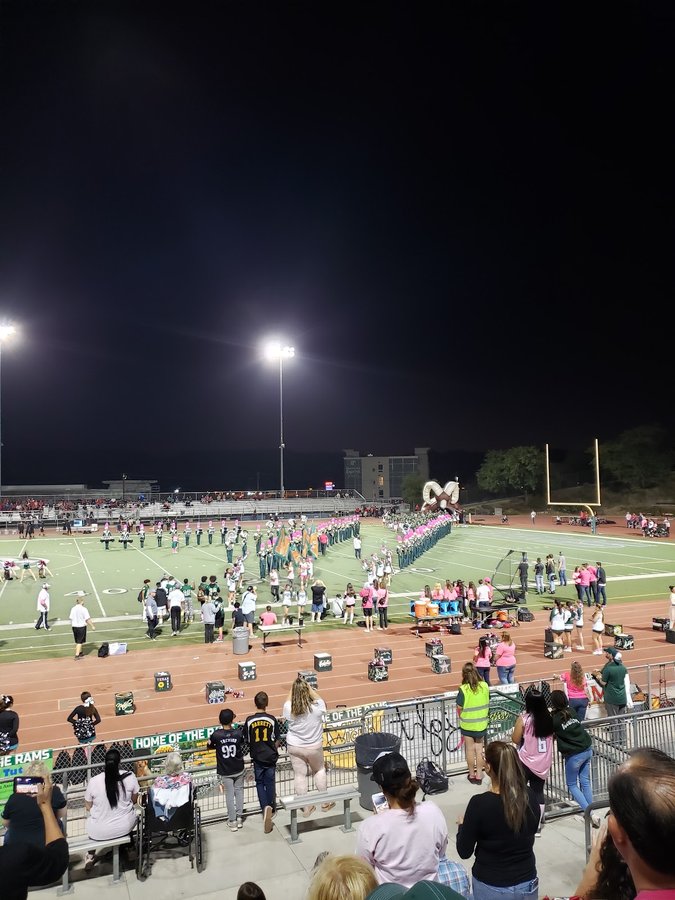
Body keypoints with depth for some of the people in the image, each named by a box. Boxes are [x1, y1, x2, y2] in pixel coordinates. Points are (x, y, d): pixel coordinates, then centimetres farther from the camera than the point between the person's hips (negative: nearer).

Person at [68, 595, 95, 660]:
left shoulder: (73, 609, 2)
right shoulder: (83, 609, -14)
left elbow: (71, 618, 6)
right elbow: (87, 619, -14)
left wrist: (72, 626, 18)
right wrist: (92, 626, -6)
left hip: (74, 626, 6)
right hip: (81, 626, -6)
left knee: (77, 641, 19)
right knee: (79, 641, 2)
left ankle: (80, 652, 34)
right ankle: (77, 655, -2)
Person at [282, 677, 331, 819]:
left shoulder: (288, 708, -21)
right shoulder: (316, 707, -24)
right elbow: (318, 698, 0)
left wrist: (294, 687, 2)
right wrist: (308, 687, 2)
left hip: (294, 747, 1)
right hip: (314, 747, -1)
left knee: (300, 775, 15)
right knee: (319, 770, 24)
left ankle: (306, 808, 26)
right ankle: (325, 803, 33)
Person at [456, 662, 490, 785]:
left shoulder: (463, 689, -21)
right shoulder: (485, 686, -12)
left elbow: (459, 708, -13)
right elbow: (487, 704, 1)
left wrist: (460, 719, 7)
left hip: (467, 724, -3)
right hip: (482, 723, 3)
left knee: (470, 749, 13)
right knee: (479, 749, 15)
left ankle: (472, 775, 26)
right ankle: (479, 775, 23)